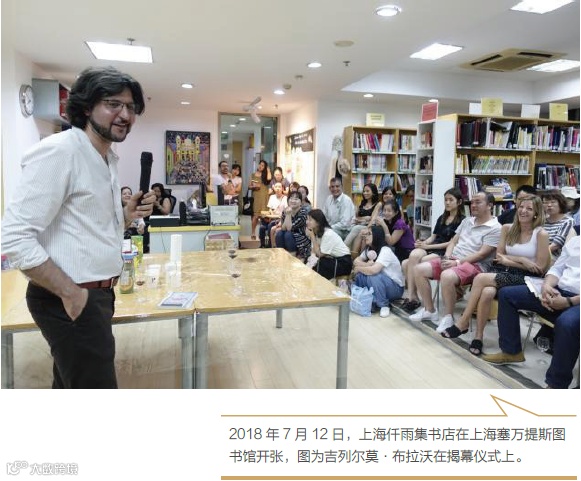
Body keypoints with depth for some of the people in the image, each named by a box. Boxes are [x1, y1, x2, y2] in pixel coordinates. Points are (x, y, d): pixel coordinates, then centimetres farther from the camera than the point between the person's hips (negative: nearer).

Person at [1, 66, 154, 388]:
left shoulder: (108, 159, 13)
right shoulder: (59, 151, -18)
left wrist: (127, 215, 3)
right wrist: (70, 293, -21)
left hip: (95, 293, 10)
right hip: (70, 300, -9)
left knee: (70, 389, 23)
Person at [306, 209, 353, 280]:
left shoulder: (328, 234, -24)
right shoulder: (315, 232, 1)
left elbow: (319, 254, -16)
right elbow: (313, 251, -5)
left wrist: (312, 236, -19)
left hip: (343, 261, -7)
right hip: (331, 259, 7)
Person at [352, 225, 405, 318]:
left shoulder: (385, 251, -24)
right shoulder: (369, 249, 2)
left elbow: (374, 270, -36)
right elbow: (356, 261, -2)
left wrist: (358, 268, -19)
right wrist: (366, 265, -22)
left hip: (395, 288, -7)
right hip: (378, 285, 7)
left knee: (373, 276, -34)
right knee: (360, 274, -17)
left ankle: (384, 305, -17)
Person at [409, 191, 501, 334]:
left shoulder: (495, 228, -6)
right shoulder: (467, 221, 18)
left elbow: (482, 254, -14)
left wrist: (457, 262, -20)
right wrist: (447, 257, -4)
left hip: (474, 264, -8)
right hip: (453, 260, 8)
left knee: (447, 276, -38)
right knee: (419, 269, -8)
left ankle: (448, 318, -19)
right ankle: (429, 310, 2)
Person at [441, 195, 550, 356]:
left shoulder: (541, 234, -3)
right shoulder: (507, 228, 10)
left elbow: (540, 268, -6)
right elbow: (499, 256, 8)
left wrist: (509, 260, -7)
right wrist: (523, 260, -8)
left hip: (527, 279, -4)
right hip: (504, 272, 4)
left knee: (481, 278, -30)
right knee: (487, 293, -34)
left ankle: (463, 323, -18)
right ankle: (478, 337, -22)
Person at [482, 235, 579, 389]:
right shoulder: (574, 240, 18)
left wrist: (569, 301, -22)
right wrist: (546, 285, -4)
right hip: (558, 292, 8)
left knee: (567, 323, -39)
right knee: (506, 293, 1)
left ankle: (556, 385, -22)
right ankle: (511, 351, 8)